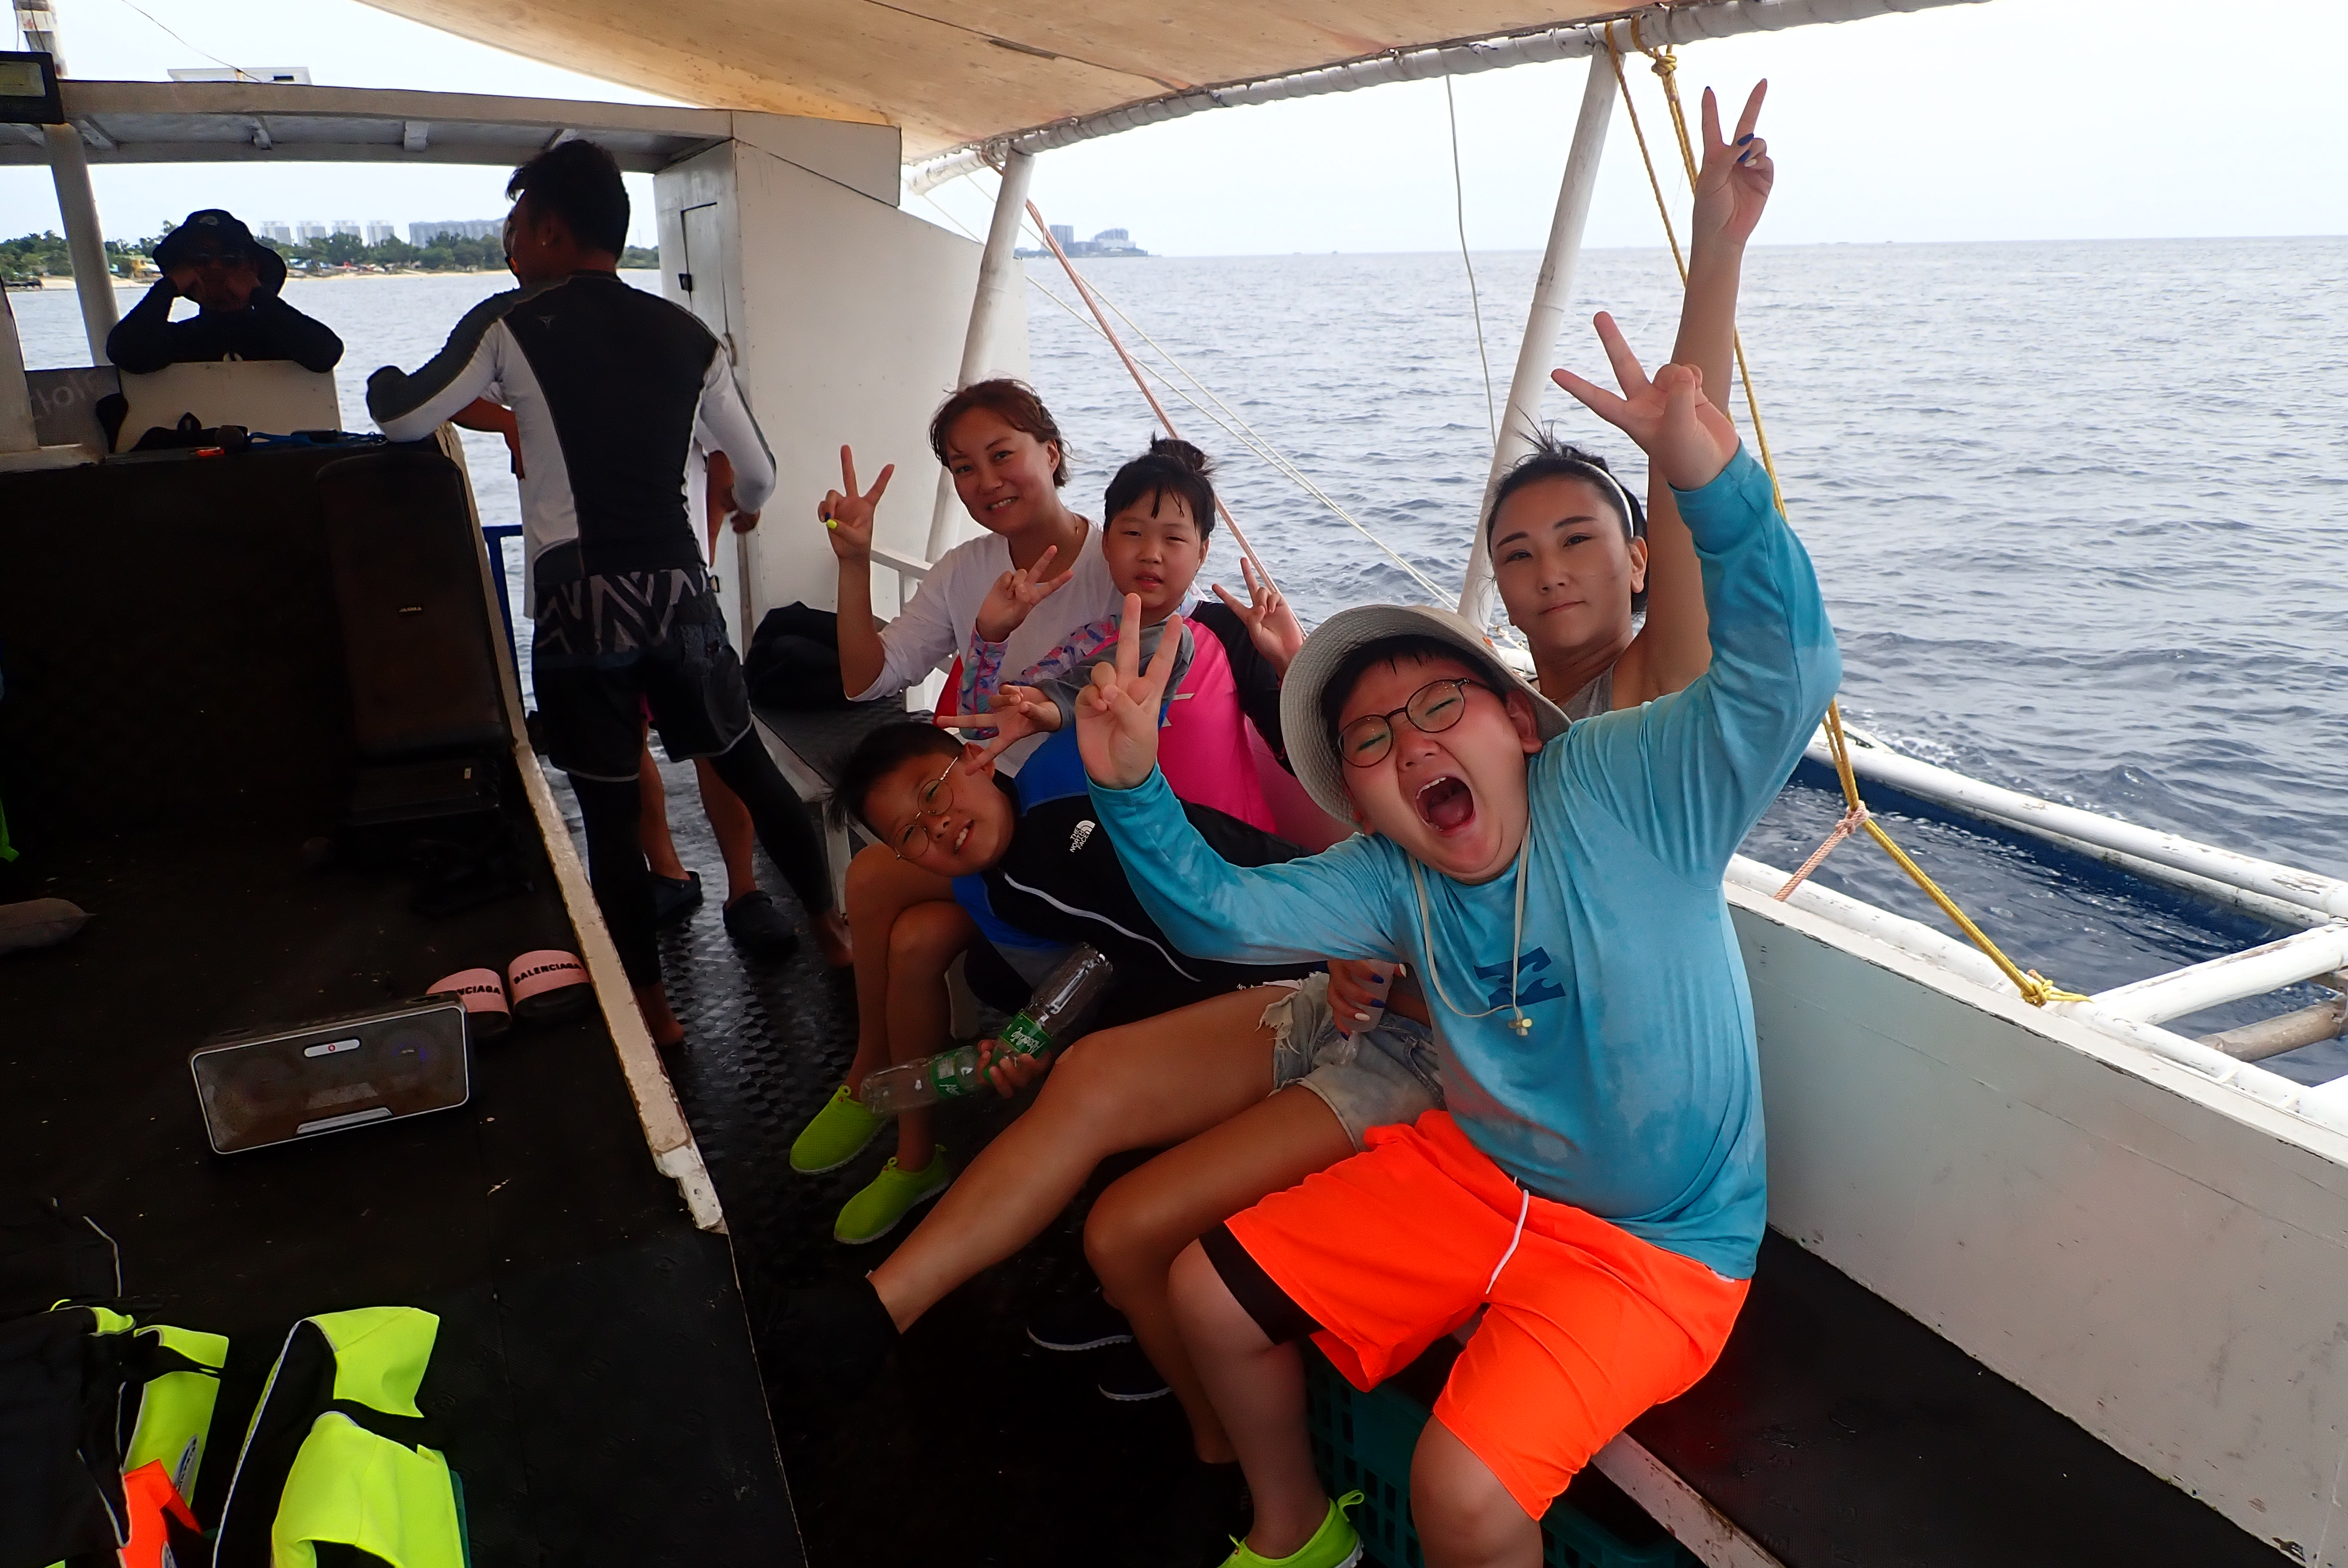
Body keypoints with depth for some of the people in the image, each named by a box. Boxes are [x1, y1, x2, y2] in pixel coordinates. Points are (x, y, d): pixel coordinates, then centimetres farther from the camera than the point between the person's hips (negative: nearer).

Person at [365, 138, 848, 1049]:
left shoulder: (510, 324, -3)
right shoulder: (687, 336, 8)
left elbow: (402, 420, 3)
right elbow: (756, 473, 15)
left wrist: (385, 379, 27)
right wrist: (742, 508, 38)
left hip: (580, 605, -3)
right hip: (678, 590, 4)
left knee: (610, 814, 6)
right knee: (746, 764, 18)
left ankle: (651, 1007, 16)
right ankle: (832, 926, 28)